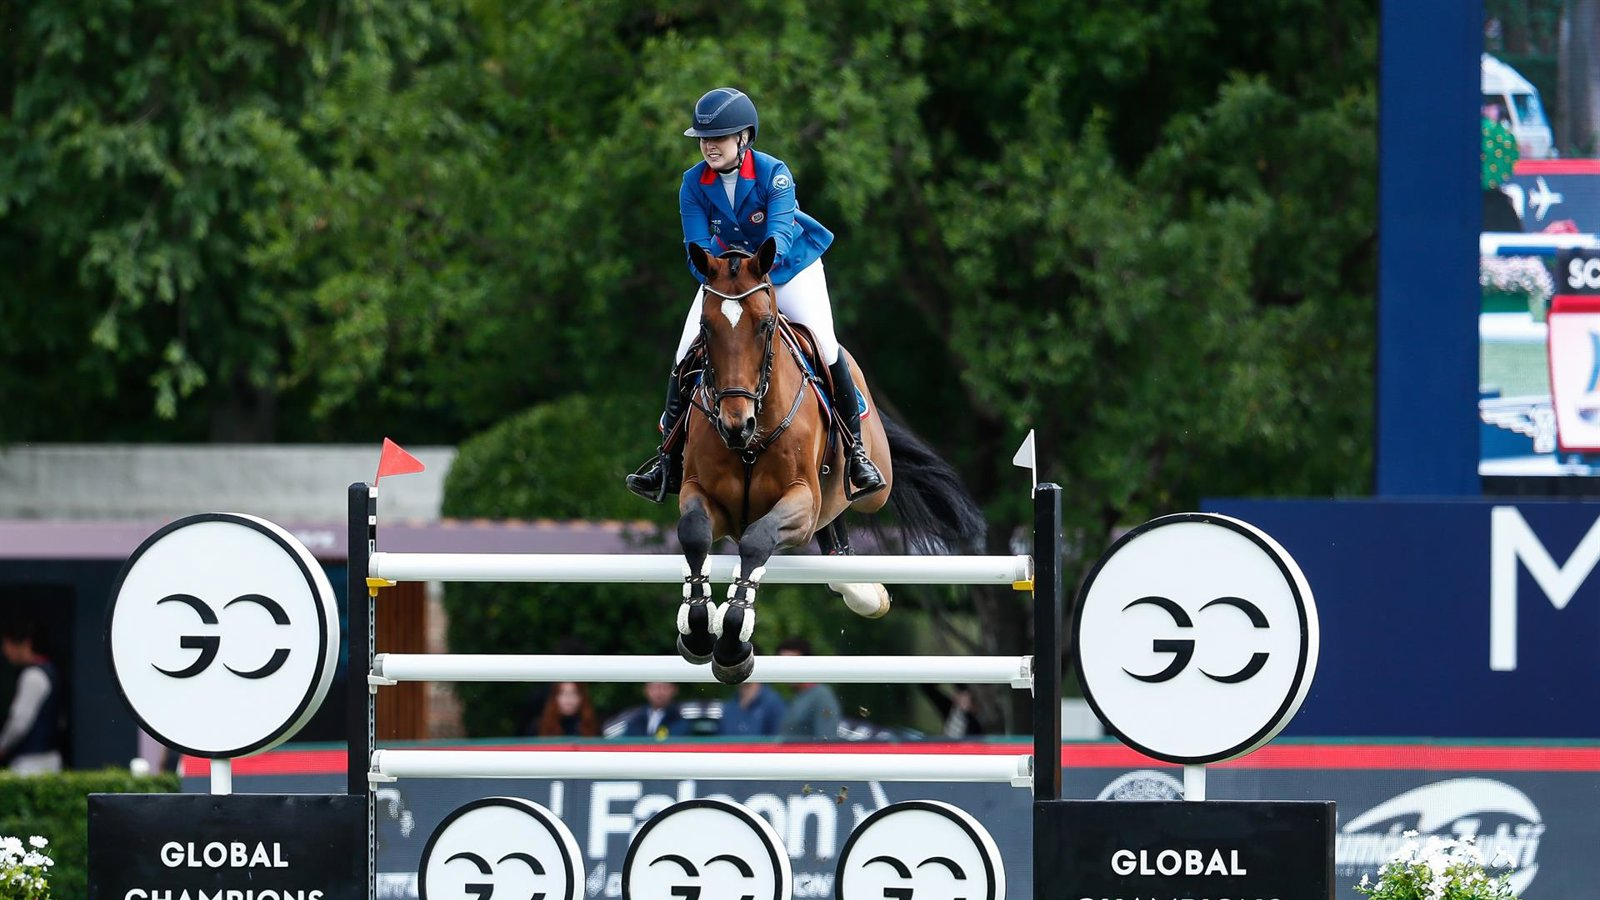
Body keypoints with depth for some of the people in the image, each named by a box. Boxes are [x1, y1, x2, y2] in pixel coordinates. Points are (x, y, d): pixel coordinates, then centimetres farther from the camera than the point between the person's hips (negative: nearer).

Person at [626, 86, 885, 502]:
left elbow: (779, 232, -37)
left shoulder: (773, 173, -26)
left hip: (789, 268, -3)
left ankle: (855, 450, 1)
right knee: (686, 356, -9)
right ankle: (669, 457, 1)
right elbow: (697, 246, -18)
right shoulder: (694, 183, -17)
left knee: (826, 347, -15)